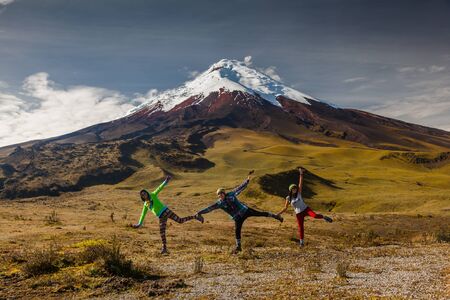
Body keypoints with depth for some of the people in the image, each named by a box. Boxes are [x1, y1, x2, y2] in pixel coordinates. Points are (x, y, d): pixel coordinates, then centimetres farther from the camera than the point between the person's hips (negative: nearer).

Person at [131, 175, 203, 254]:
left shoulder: (153, 195, 4)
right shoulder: (146, 204, 15)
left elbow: (159, 188, -7)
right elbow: (143, 214, 25)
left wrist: (165, 182, -22)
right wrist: (140, 223, 26)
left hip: (166, 211, -4)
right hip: (161, 217, 5)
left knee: (180, 220, -11)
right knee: (162, 232, -3)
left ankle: (195, 217, 2)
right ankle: (164, 248, 4)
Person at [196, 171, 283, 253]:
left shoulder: (231, 194, -10)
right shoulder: (219, 203, -9)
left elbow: (240, 188, -6)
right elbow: (209, 208, -14)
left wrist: (247, 179, -11)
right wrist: (200, 212, -23)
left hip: (244, 210, -1)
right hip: (237, 218, 1)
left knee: (259, 213, -1)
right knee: (237, 231, -4)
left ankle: (275, 216, 17)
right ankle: (238, 247, 14)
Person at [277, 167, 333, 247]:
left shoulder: (298, 193, -3)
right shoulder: (288, 198, -4)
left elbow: (301, 183, -10)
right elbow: (285, 208, 3)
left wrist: (301, 173, -18)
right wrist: (278, 214, -7)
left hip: (306, 209, 0)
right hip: (298, 213, 0)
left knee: (315, 215, -29)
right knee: (300, 227, 3)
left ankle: (323, 217, 2)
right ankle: (302, 241, 22)